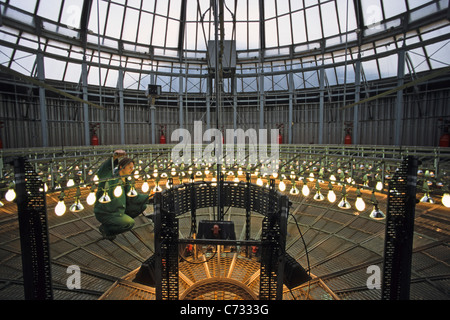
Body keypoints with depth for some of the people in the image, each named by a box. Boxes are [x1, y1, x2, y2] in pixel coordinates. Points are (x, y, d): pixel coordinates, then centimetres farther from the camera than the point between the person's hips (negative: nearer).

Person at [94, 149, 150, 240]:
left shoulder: (125, 180, 5)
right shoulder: (110, 176, -18)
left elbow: (132, 197, 7)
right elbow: (101, 173, -42)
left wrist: (149, 197, 1)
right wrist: (114, 158, -56)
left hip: (119, 210, 8)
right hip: (104, 213, -8)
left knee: (141, 205, 6)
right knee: (130, 223, -22)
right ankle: (105, 228, 4)